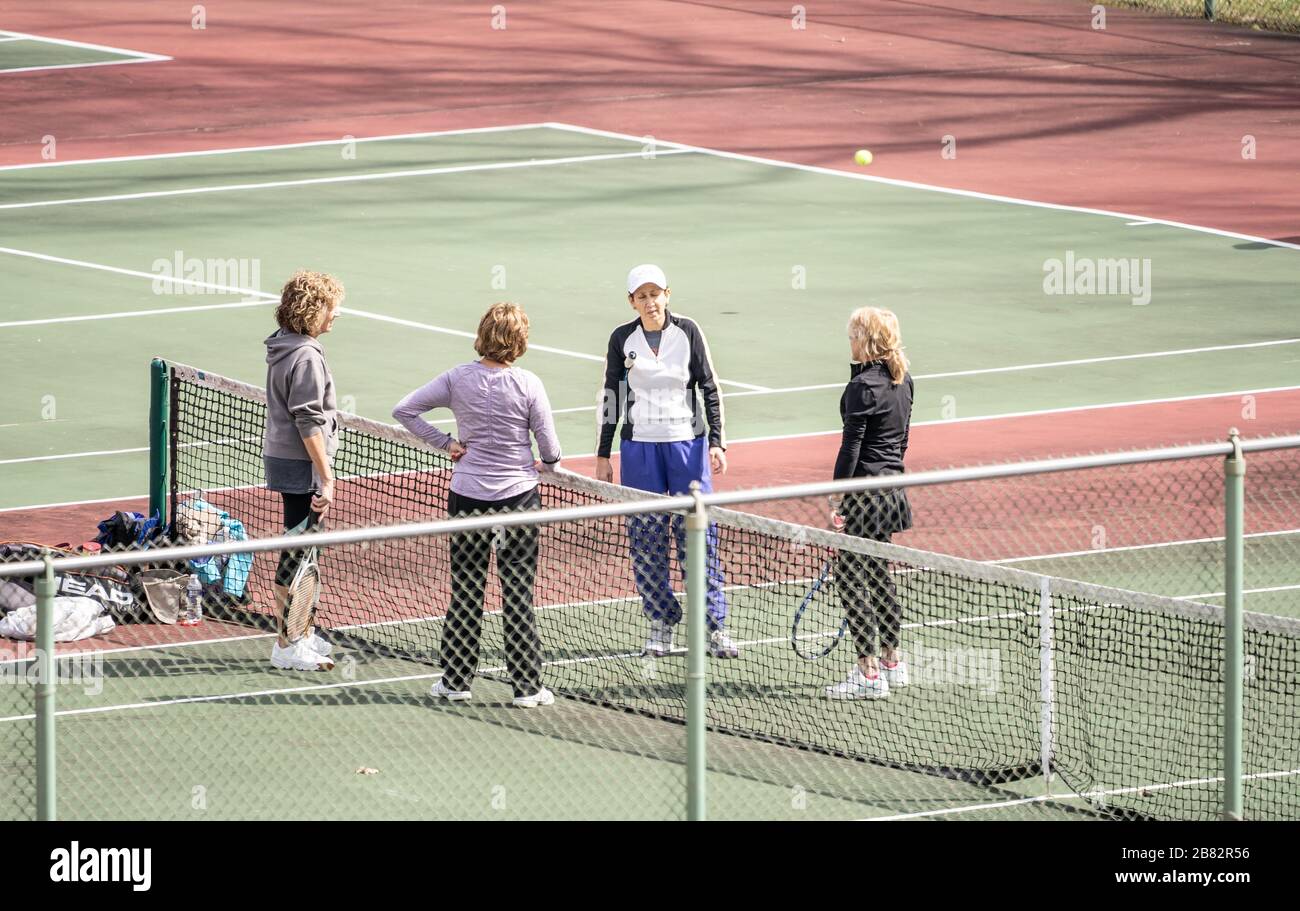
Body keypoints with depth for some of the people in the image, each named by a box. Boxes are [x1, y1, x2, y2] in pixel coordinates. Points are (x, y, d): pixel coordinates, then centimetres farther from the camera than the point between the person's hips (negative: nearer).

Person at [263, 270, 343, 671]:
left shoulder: (283, 347, 11)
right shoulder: (305, 357, -20)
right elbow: (309, 424, -23)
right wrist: (326, 479, -21)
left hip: (283, 457, 10)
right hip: (302, 466, -10)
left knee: (301, 549, 18)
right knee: (299, 552, -3)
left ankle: (300, 633, 27)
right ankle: (287, 645, 2)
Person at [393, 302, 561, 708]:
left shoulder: (458, 378, -5)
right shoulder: (528, 385, -12)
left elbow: (404, 409, -3)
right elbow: (550, 450, -7)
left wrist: (445, 442, 2)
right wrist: (548, 464, 16)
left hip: (467, 496, 2)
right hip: (519, 496, -2)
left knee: (465, 592, 12)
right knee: (518, 597, 4)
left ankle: (455, 681, 18)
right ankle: (527, 686, 8)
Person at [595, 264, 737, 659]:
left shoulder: (687, 332, -1)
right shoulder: (622, 339, 1)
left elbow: (709, 387, 1)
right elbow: (612, 396, 8)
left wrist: (716, 442, -7)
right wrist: (603, 455, 7)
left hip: (687, 444, -1)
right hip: (639, 446, 1)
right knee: (646, 537, 1)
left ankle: (714, 625, -1)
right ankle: (661, 622, 11)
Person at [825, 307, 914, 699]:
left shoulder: (862, 386, -18)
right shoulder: (902, 381, 8)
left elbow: (852, 445, -18)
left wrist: (836, 498, -15)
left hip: (865, 488, -9)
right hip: (892, 488, 9)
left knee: (850, 575, -4)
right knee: (877, 572, 19)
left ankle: (869, 673, -5)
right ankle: (892, 662, 25)